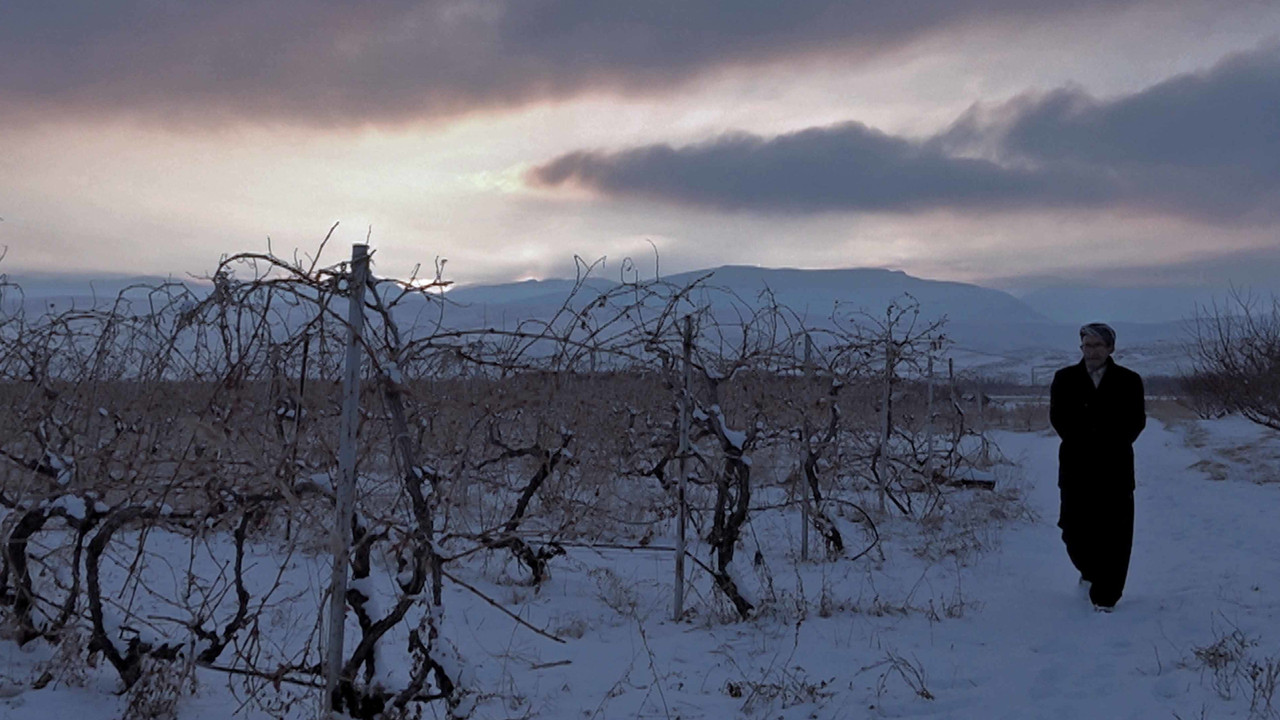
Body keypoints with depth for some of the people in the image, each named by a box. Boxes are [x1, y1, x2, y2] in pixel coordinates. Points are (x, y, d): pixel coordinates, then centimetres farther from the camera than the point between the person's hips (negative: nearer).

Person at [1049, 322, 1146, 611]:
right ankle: (1089, 572, 33)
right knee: (1074, 530, 3)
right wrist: (1083, 443, -9)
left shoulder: (1128, 381, 5)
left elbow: (1136, 421, 1)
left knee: (1114, 535, -2)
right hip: (1076, 468, 1)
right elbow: (1058, 417, 1)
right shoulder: (1065, 379, 8)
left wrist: (1110, 445, -10)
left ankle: (1105, 598, 6)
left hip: (1115, 468, -1)